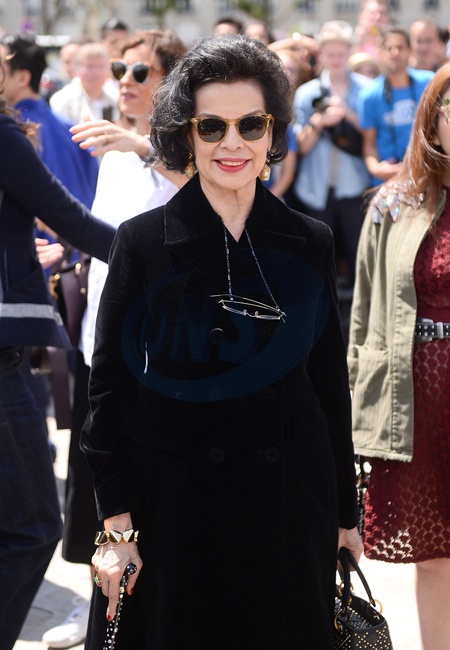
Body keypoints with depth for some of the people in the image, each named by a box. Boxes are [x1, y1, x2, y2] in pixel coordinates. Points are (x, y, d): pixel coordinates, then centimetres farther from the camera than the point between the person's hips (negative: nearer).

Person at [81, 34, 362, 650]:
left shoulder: (310, 244, 4)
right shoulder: (143, 242, -3)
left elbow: (331, 385, 9)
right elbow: (110, 389, -3)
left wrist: (344, 515, 9)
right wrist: (115, 525, -9)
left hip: (289, 508, 2)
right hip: (173, 505, -2)